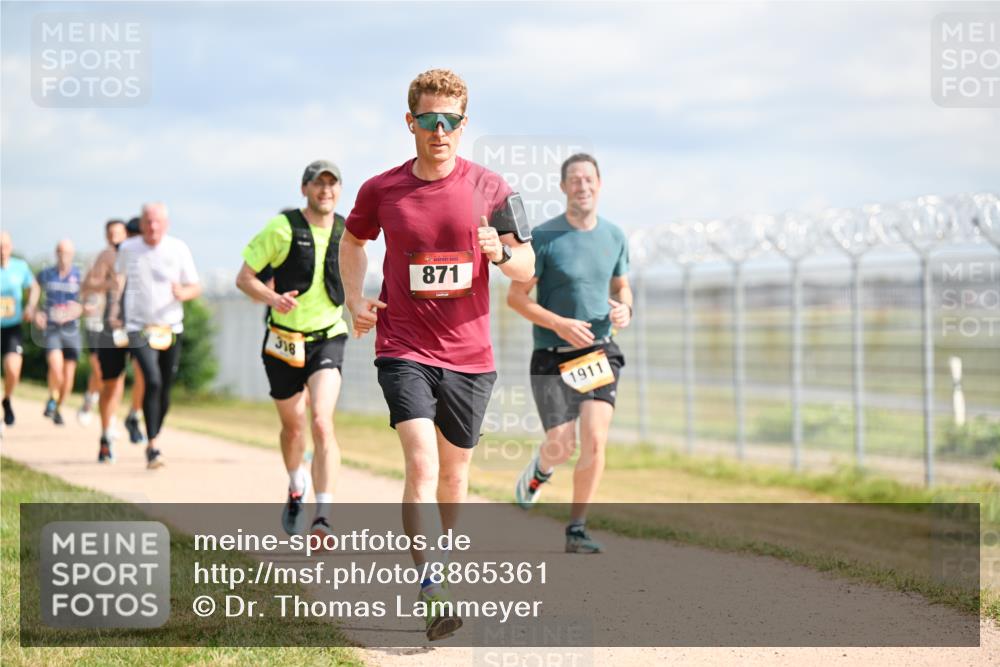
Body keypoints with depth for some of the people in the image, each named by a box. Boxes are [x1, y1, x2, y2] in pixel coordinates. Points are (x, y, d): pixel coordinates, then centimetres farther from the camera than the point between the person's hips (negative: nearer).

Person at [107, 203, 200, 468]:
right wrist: (115, 309, 13)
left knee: (165, 387, 7)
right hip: (138, 327, -2)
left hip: (171, 327, 2)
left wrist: (183, 293, -17)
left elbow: (195, 287, 5)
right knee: (153, 381, -20)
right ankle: (152, 446, -17)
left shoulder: (178, 249, 2)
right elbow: (118, 277, 22)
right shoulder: (128, 249, 3)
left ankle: (153, 440, 28)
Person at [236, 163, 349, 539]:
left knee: (322, 424, -19)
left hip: (327, 339, 0)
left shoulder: (348, 233, 1)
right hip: (284, 341, 0)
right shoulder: (281, 228, -8)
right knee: (293, 426, 15)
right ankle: (296, 490, 46)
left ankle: (323, 517, -22)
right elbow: (244, 278, -5)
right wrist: (272, 297, -23)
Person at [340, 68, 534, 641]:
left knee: (455, 473, 13)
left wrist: (500, 252, -18)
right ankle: (432, 591, -20)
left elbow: (527, 269, 4)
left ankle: (441, 561, 35)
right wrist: (356, 301, 6)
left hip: (469, 354, 2)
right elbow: (353, 242, 21)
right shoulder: (380, 190, -1)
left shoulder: (489, 188, -1)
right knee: (422, 464, -17)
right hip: (404, 348, -2)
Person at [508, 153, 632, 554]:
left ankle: (577, 529, -3)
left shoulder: (614, 236, 7)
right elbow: (516, 296, -6)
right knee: (563, 445, -4)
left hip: (599, 352, 3)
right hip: (553, 356, -3)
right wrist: (559, 324, -19)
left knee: (595, 440, -13)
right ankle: (540, 469, 34)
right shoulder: (544, 237, -8)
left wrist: (625, 309, -2)